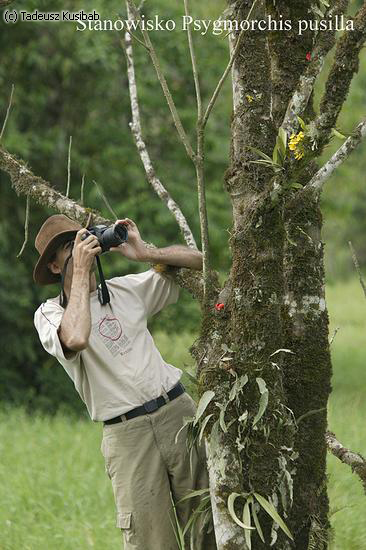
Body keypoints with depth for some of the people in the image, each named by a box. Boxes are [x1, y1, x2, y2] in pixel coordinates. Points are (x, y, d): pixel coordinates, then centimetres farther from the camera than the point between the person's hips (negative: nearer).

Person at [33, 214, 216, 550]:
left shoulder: (127, 289, 14)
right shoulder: (49, 314, 0)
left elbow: (199, 263, 16)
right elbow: (76, 339, -25)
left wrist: (145, 254, -1)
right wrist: (80, 270, -14)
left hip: (179, 410, 4)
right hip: (127, 432, -4)